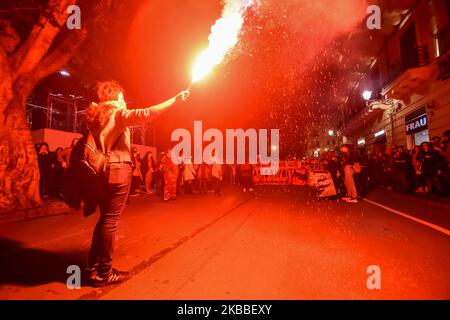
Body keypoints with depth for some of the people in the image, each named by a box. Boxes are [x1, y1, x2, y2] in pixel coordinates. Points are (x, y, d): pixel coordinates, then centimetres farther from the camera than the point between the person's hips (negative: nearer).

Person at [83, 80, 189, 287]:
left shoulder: (94, 115, 19)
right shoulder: (117, 112, -5)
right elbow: (144, 115, -19)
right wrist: (175, 100, -19)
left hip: (103, 170, 8)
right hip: (117, 169, -8)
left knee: (105, 218, 15)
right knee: (110, 220, -3)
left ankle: (93, 267, 24)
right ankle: (104, 273, 7)